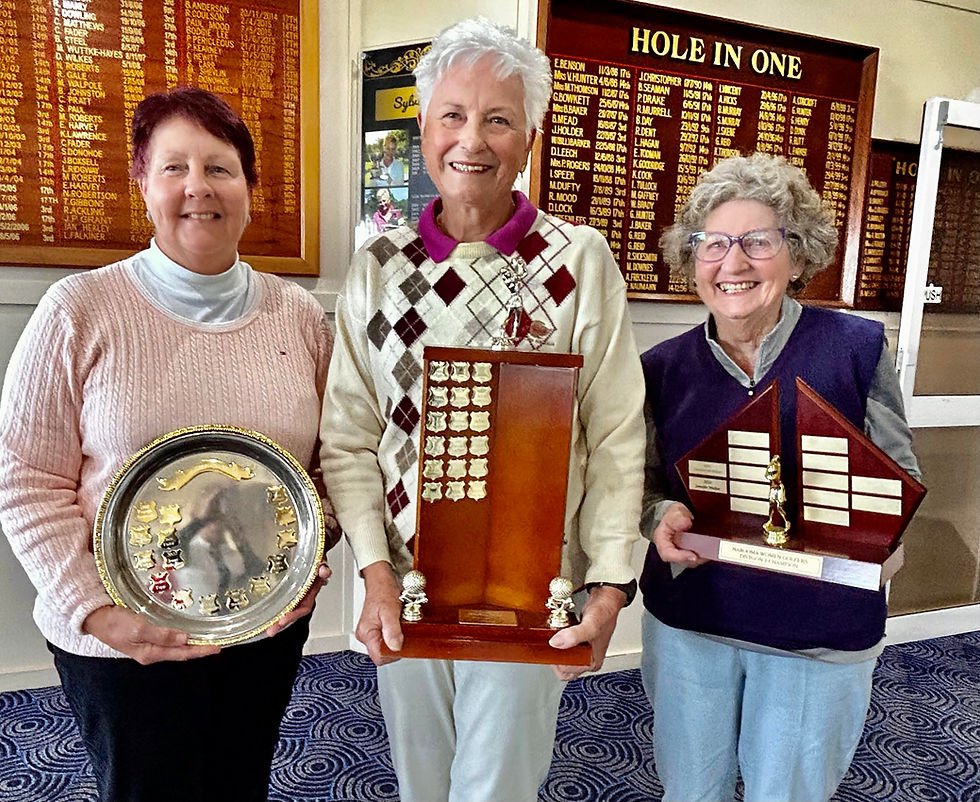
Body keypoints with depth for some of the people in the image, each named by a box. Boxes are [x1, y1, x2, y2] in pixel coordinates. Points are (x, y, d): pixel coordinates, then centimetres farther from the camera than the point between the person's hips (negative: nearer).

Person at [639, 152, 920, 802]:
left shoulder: (857, 347, -8)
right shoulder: (664, 367, -2)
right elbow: (646, 482, 6)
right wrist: (662, 517, -16)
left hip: (821, 631, -1)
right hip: (689, 619, 2)